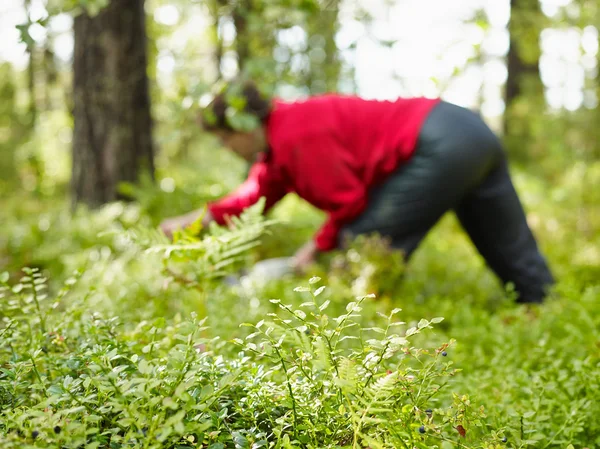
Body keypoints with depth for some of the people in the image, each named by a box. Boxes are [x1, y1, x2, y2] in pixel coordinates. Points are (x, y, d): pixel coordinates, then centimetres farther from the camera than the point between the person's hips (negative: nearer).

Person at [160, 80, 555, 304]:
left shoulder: (296, 136, -15)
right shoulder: (281, 133, 16)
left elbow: (349, 203, -14)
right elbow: (257, 194, 26)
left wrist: (318, 246, 0)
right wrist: (200, 218, 23)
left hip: (440, 149, -10)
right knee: (517, 260, 14)